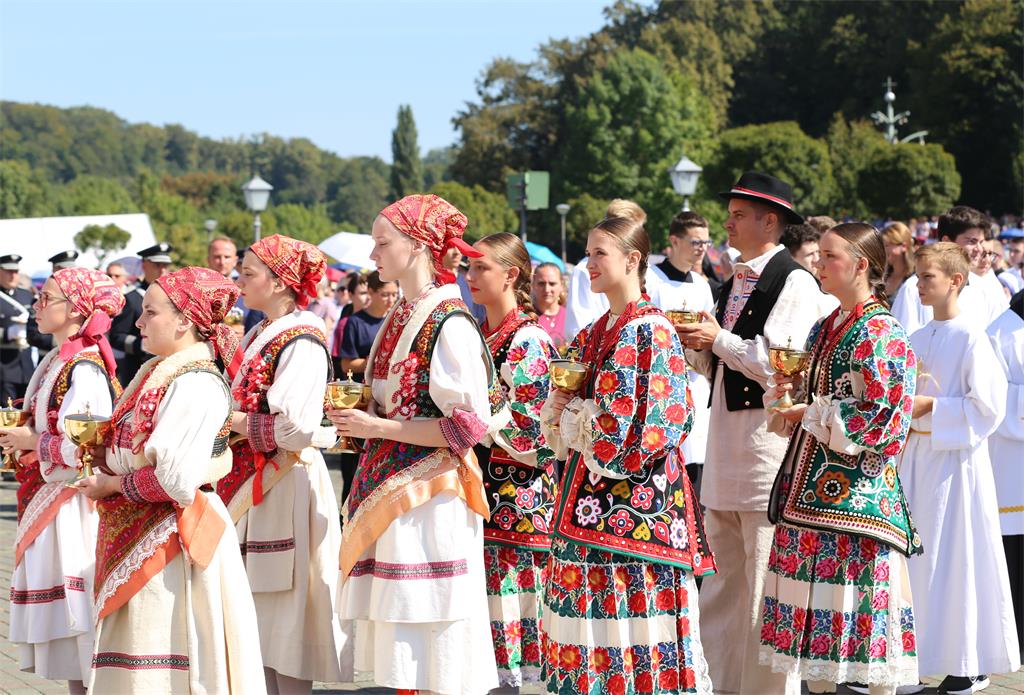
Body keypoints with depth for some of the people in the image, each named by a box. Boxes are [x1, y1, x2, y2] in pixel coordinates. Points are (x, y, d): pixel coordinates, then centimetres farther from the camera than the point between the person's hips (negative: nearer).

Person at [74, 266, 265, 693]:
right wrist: (102, 453, 1)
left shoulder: (195, 384, -17)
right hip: (136, 537, 10)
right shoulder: (158, 374, 13)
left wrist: (113, 485, -12)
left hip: (168, 538, -10)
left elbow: (175, 479, -23)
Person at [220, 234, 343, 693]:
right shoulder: (257, 336, 14)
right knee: (257, 623, 12)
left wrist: (237, 423, -11)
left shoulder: (301, 341, -13)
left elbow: (296, 428, -22)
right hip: (250, 485, 9)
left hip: (284, 486, -9)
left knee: (284, 617, -3)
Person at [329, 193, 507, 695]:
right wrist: (358, 415, 6)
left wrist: (378, 426, -14)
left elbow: (469, 424, -17)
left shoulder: (449, 324, -12)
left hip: (428, 497, -8)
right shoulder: (399, 318, 14)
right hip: (386, 490, 8)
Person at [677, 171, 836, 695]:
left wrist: (719, 340, -12)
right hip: (725, 445, 9)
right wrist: (696, 346, 5)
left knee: (766, 590, -6)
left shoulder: (795, 283, -8)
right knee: (723, 587, 12)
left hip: (769, 442, -9)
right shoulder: (734, 283, 19)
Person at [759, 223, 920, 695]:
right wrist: (784, 395, 2)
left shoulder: (881, 333, -10)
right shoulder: (823, 329, 15)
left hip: (856, 492, -8)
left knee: (862, 600, -5)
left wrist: (811, 414, -12)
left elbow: (883, 415, -17)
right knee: (812, 596, 8)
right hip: (808, 487, 8)